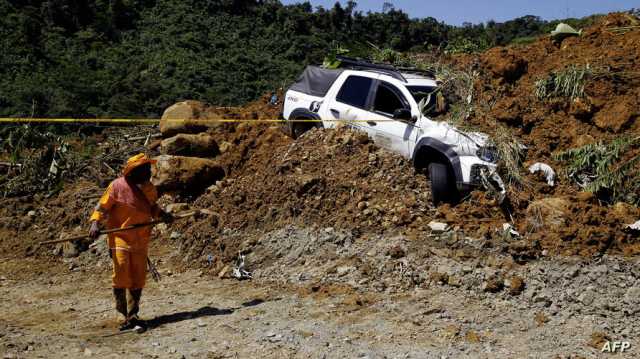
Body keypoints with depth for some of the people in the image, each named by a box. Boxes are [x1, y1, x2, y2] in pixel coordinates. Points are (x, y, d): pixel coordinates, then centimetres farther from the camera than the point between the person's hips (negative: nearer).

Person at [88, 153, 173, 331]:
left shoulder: (150, 189, 8)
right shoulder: (118, 186, -9)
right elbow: (102, 206, -5)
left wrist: (162, 214, 5)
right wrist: (95, 223, -20)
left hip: (141, 241, 5)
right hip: (120, 238, -5)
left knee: (138, 279, 5)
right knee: (121, 275, -7)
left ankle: (132, 315, 16)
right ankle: (124, 314, 12)